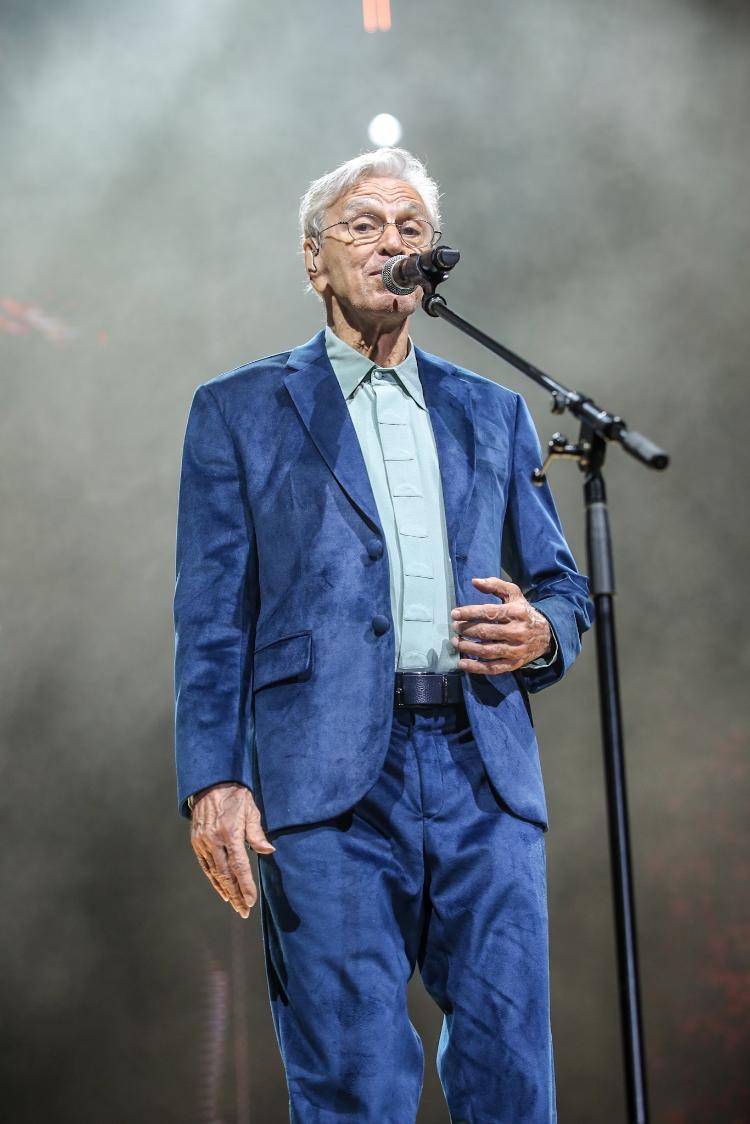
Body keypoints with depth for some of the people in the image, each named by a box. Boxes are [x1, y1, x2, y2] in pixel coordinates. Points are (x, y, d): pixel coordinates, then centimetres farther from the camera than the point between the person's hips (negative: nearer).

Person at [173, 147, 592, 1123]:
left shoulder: (494, 413, 21)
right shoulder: (240, 411, 11)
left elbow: (561, 585, 23)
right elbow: (211, 619, 4)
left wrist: (541, 632, -2)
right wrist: (214, 780, -8)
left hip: (485, 776, 3)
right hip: (329, 783, -3)